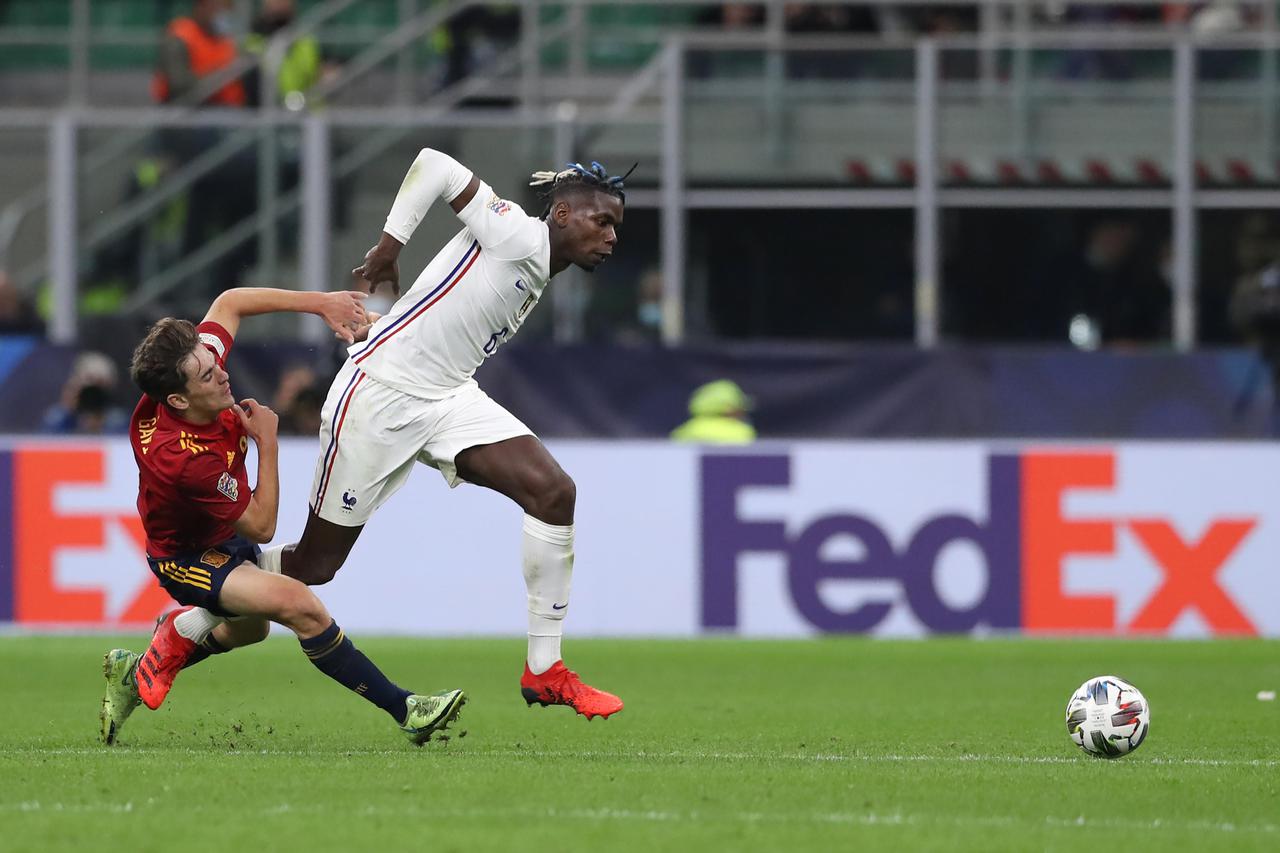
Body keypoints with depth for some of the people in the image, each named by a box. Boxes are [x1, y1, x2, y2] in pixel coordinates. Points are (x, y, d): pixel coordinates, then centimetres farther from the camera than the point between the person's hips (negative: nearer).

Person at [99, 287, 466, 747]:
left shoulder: (198, 360, -25)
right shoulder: (187, 460, -42)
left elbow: (229, 303, -4)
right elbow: (262, 527, -27)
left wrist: (320, 302, -13)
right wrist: (267, 441, -25)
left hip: (222, 535, 9)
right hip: (189, 557, -9)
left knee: (249, 628, 34)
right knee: (298, 605, -30)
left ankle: (136, 674, 47)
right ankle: (404, 710, -26)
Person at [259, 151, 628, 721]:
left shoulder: (536, 281, 13)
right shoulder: (515, 235, -15)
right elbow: (434, 165, -21)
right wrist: (389, 246, -16)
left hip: (450, 397, 8)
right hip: (380, 393, -8)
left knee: (553, 492, -11)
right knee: (315, 563, 1)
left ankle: (545, 672, -5)